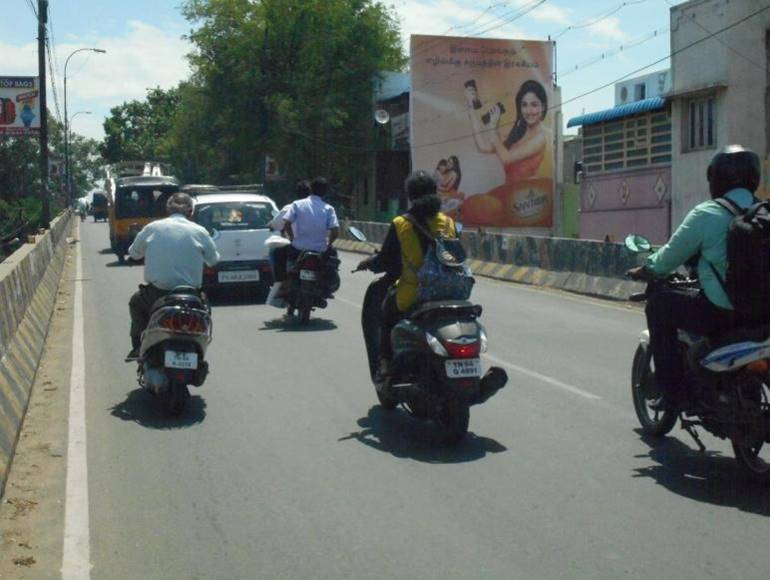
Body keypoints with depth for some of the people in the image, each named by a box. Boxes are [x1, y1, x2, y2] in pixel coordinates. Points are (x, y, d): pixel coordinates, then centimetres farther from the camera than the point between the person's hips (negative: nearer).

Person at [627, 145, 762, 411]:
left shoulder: (706, 214, -10)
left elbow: (671, 256, -2)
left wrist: (644, 271, 18)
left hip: (721, 314, -6)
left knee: (658, 305, 13)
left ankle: (672, 391, 11)